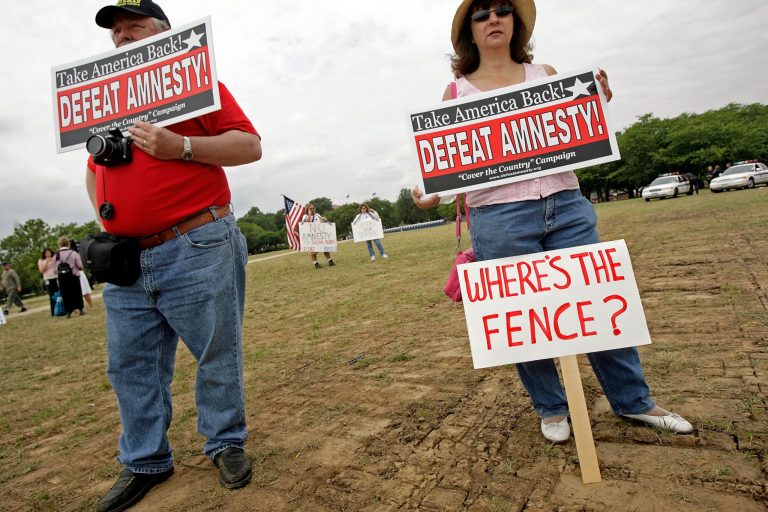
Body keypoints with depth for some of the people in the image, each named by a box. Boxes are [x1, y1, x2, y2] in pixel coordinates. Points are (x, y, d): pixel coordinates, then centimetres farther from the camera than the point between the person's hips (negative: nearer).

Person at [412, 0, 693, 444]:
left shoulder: (546, 74, 14)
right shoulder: (457, 92, 8)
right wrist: (434, 194, -14)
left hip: (566, 207, 3)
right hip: (500, 220, -2)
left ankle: (633, 400, 29)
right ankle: (552, 408, 28)